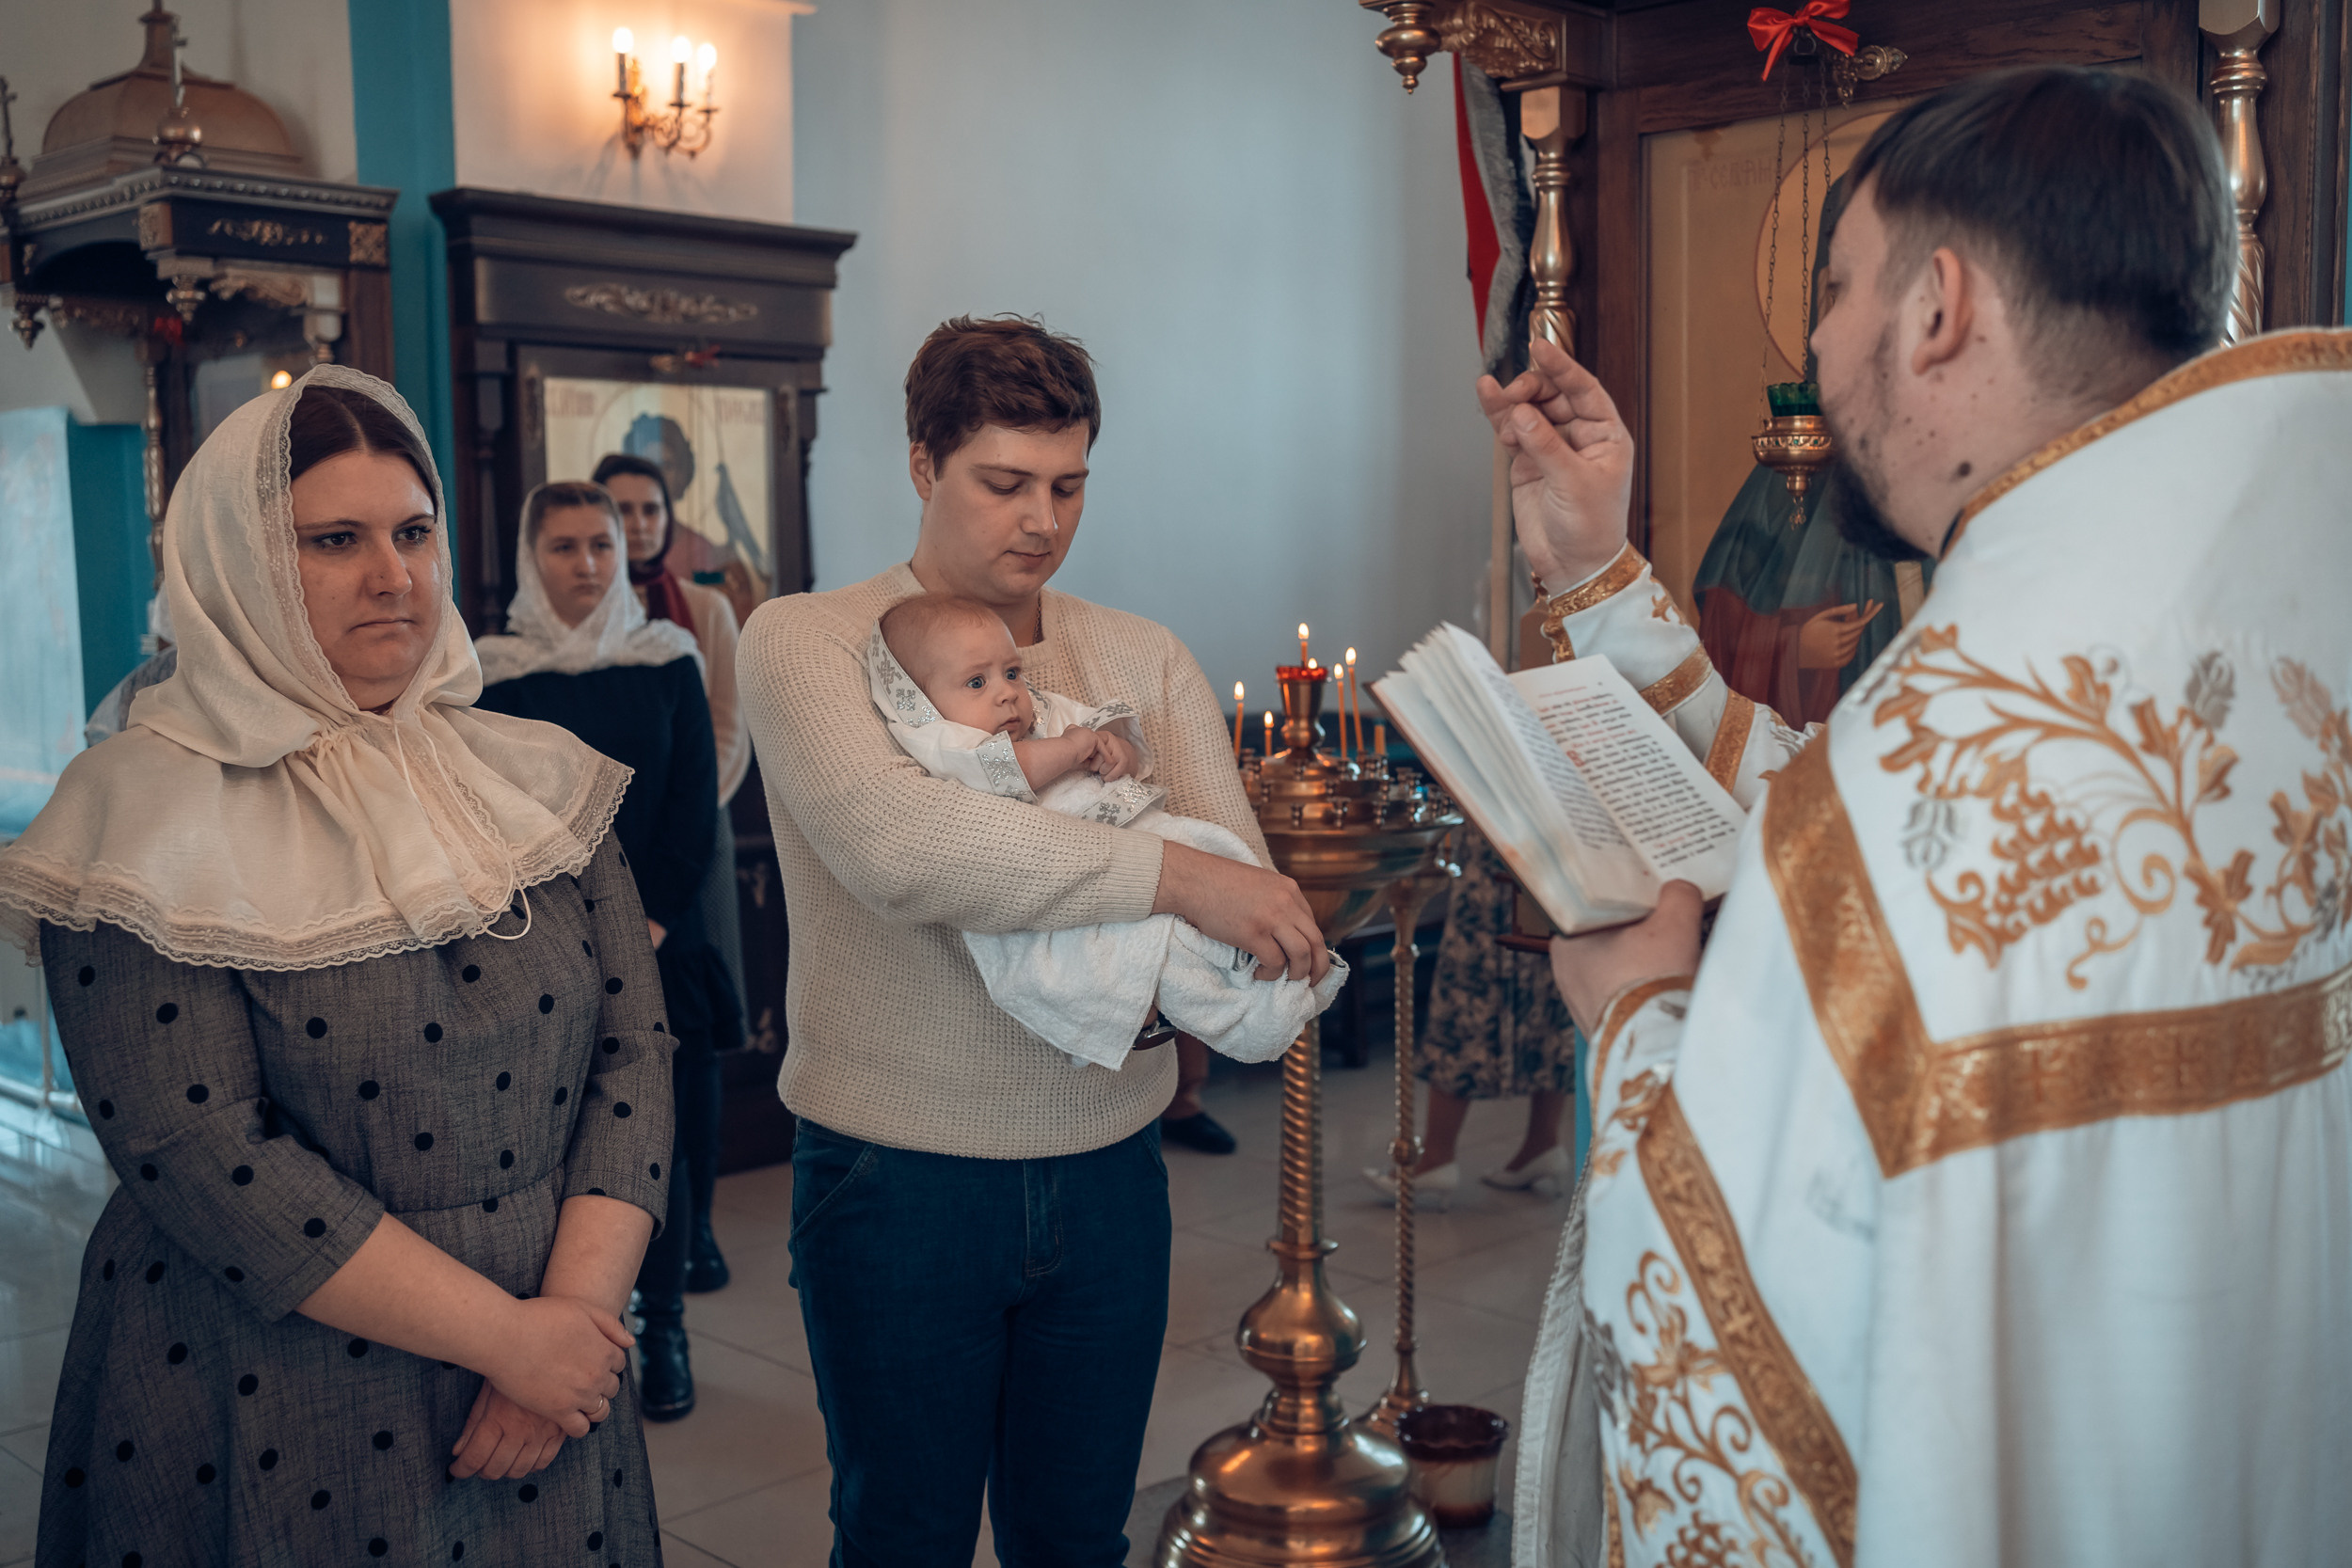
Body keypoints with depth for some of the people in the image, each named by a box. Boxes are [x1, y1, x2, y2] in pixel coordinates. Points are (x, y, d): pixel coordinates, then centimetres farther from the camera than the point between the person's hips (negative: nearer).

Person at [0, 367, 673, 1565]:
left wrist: (577, 1304, -16)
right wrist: (507, 1334, -18)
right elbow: (198, 1155, -18)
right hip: (266, 1427, -4)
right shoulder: (145, 819, -10)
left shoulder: (540, 782, 3)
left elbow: (633, 1050, -2)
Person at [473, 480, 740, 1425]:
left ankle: (661, 1331, 16)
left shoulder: (667, 661, 6)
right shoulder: (495, 674, 2)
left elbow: (696, 803, 3)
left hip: (656, 944, 1)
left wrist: (649, 921, -8)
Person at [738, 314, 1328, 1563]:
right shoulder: (805, 641, -7)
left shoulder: (1145, 660, 7)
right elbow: (896, 843, -26)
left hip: (1107, 1173, 4)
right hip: (897, 1183, -3)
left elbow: (1243, 880, -4)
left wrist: (1277, 976, -26)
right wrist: (1170, 876, -29)